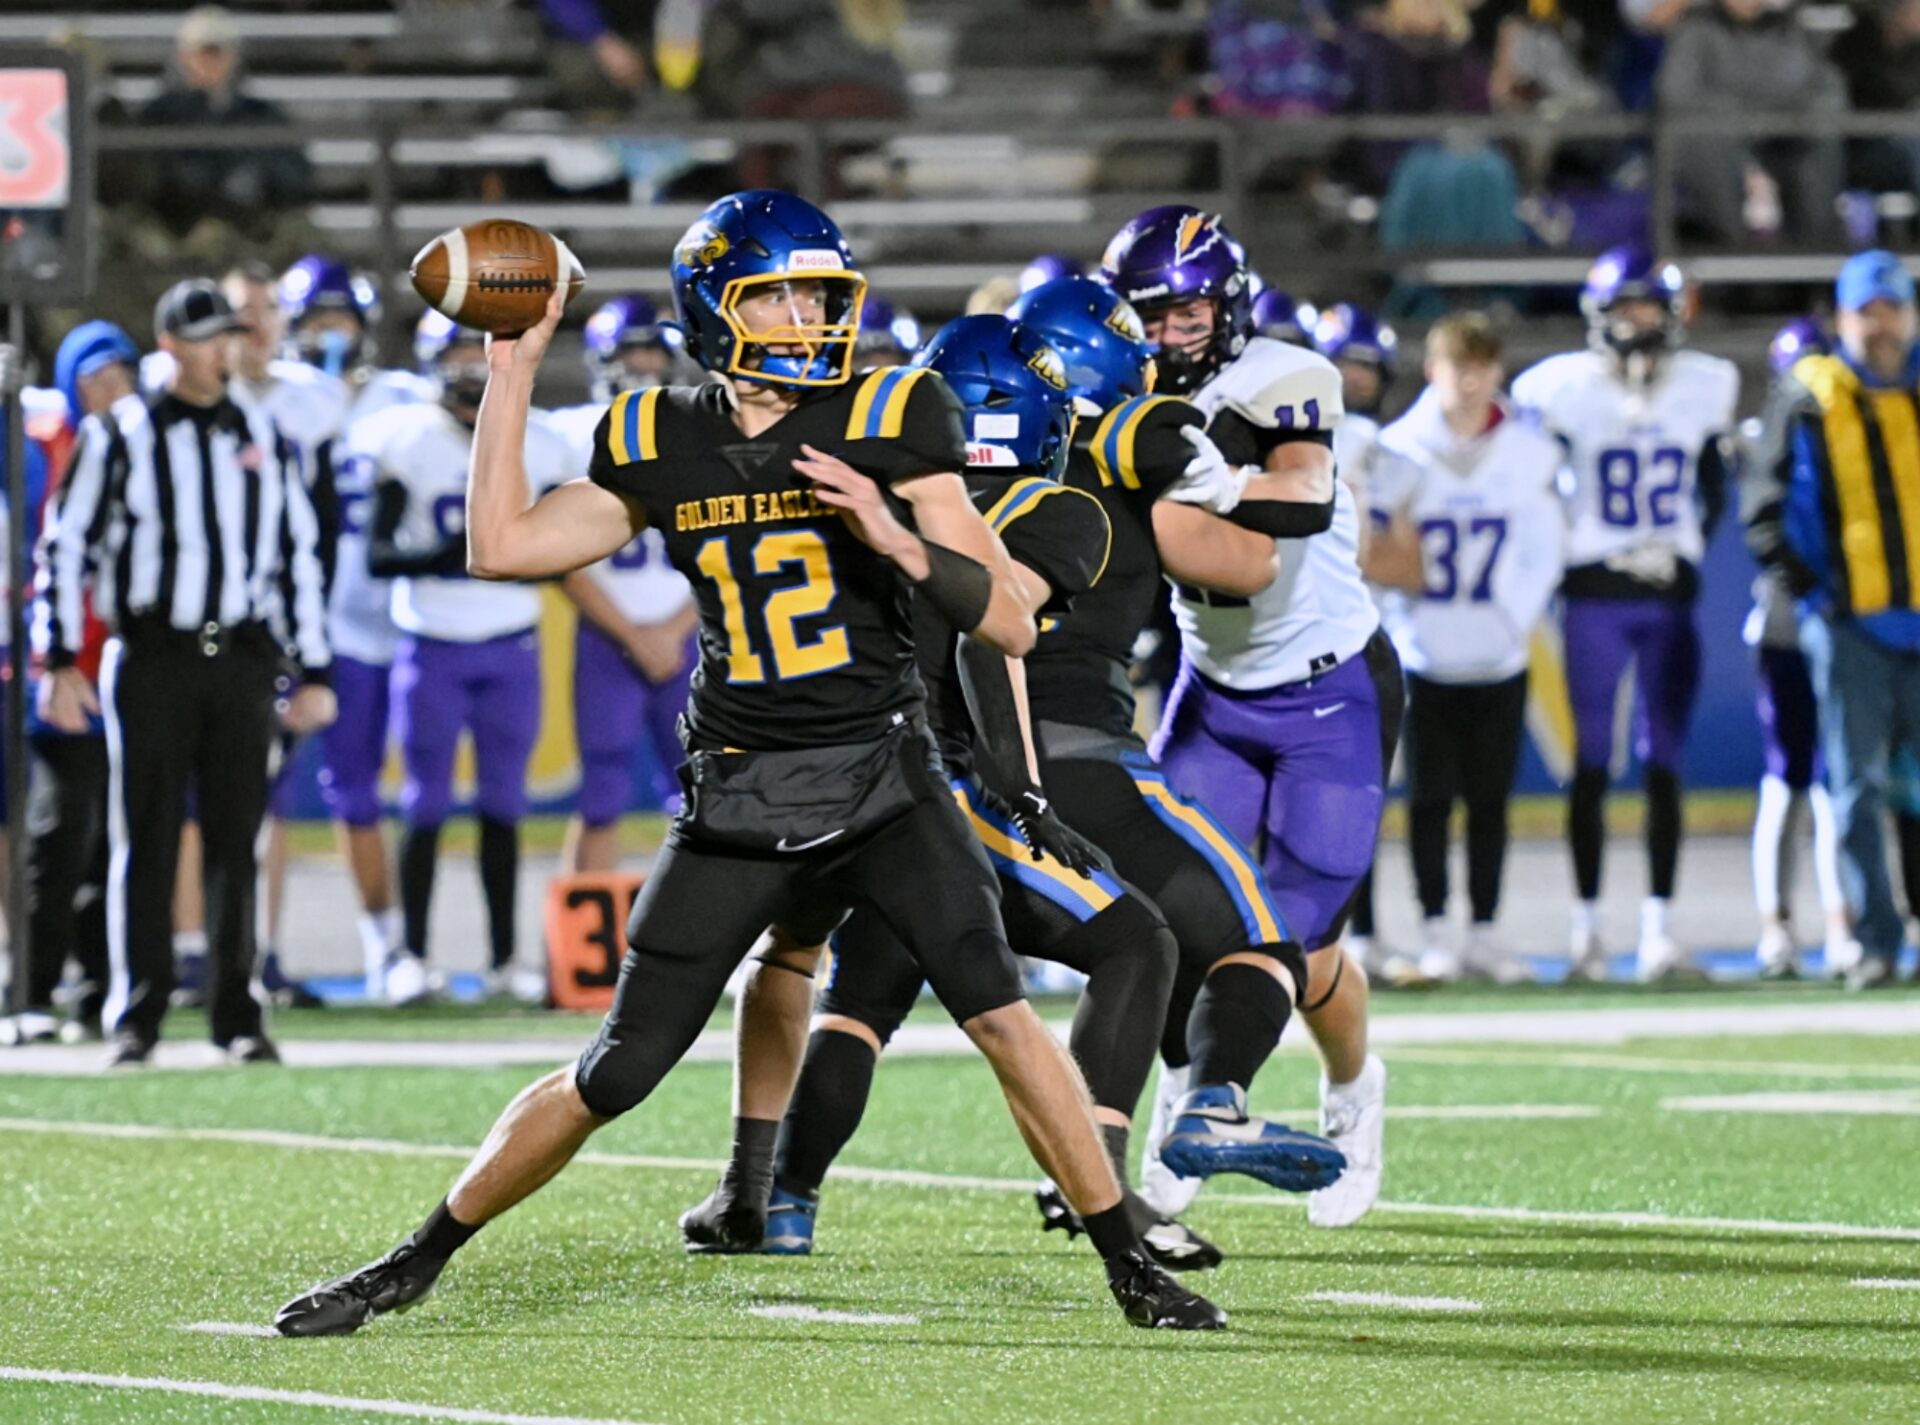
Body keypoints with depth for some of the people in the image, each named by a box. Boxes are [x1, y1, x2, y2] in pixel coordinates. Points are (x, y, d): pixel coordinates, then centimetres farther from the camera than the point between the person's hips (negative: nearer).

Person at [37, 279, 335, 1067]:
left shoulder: (263, 438, 12)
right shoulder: (120, 435, 2)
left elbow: (299, 557, 16)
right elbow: (66, 549, 2)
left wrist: (313, 671, 11)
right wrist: (60, 663, -5)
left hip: (240, 658, 3)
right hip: (151, 659, -3)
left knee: (235, 841, 3)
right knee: (146, 841, -2)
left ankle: (236, 1012, 8)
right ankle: (137, 1016, 3)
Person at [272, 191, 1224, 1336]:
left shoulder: (885, 426, -3)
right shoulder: (662, 448, 5)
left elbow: (1013, 625, -6)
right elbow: (502, 547, 7)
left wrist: (897, 540, -23)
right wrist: (514, 374, 6)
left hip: (883, 781, -2)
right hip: (739, 804, 2)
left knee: (1002, 1015, -19)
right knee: (614, 1077, 3)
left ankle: (1131, 1266, -7)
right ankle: (418, 1263, 18)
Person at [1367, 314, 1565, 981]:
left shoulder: (1530, 454, 3)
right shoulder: (1399, 451, 0)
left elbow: (1543, 552, 6)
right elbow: (1371, 553, 2)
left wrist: (1520, 620, -4)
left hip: (1500, 658, 1)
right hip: (1424, 655, -1)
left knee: (1490, 798, 4)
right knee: (1430, 797, 0)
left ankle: (1483, 932, 11)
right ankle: (1435, 933, 5)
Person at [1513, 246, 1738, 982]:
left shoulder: (1704, 386, 4)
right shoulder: (1566, 389, -5)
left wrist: (1687, 550, 5)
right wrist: (1552, 557, 1)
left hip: (1671, 596, 2)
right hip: (1594, 595, -2)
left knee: (1664, 766, 1)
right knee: (1593, 762, 0)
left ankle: (1657, 929, 2)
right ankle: (1587, 923, 6)